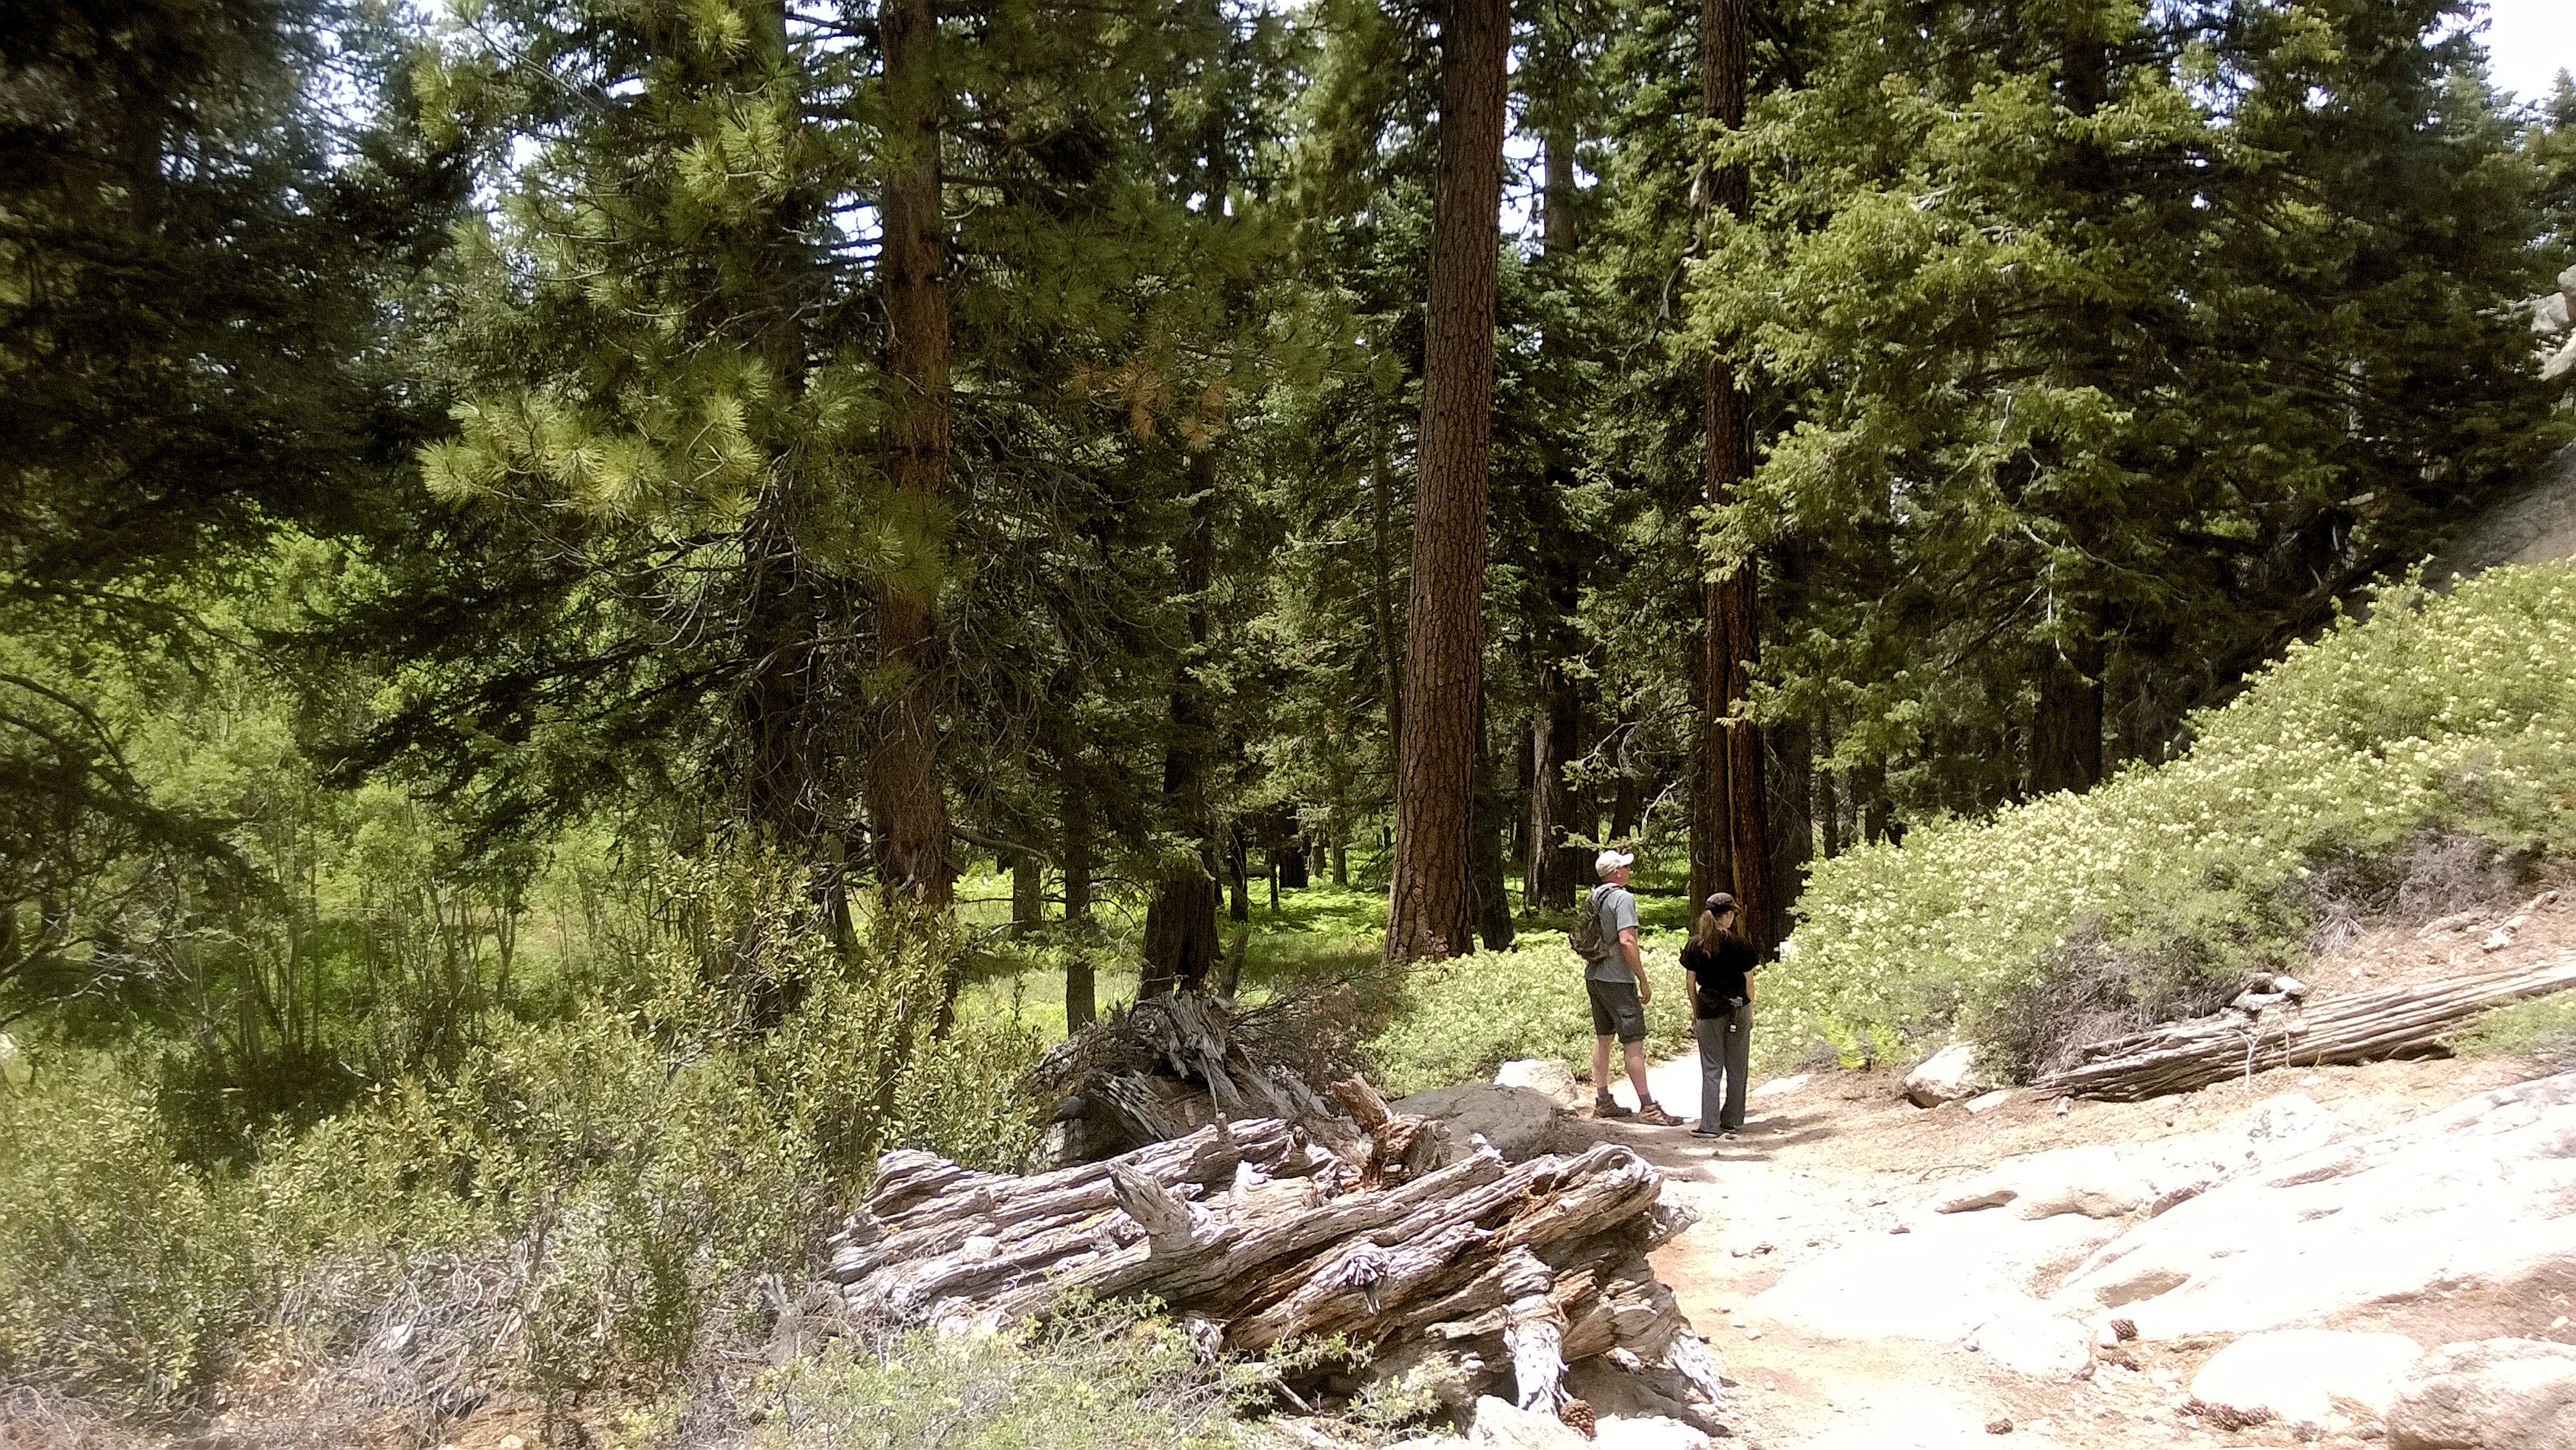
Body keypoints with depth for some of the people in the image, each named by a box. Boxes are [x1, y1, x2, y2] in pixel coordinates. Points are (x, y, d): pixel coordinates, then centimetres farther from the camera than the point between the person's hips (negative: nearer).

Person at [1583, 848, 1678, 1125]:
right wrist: (1643, 981, -17)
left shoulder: (1592, 899, 11)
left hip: (1593, 976, 9)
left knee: (1602, 1037, 14)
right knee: (1634, 1043, -6)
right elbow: (1627, 941, -22)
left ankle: (1603, 1102, 19)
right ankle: (1647, 1107, -5)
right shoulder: (1622, 898, -15)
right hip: (1616, 980, -9)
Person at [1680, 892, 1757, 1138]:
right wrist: (1750, 1012, 11)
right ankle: (1732, 1121, 17)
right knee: (1736, 1068, 11)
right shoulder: (1740, 945, -7)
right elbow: (1749, 981, 0)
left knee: (1711, 1069, 4)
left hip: (1708, 1010, 1)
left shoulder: (1695, 944, -2)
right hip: (1737, 1009, -1)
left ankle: (1710, 1125, -2)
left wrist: (1695, 1011, 13)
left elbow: (1690, 981, 3)